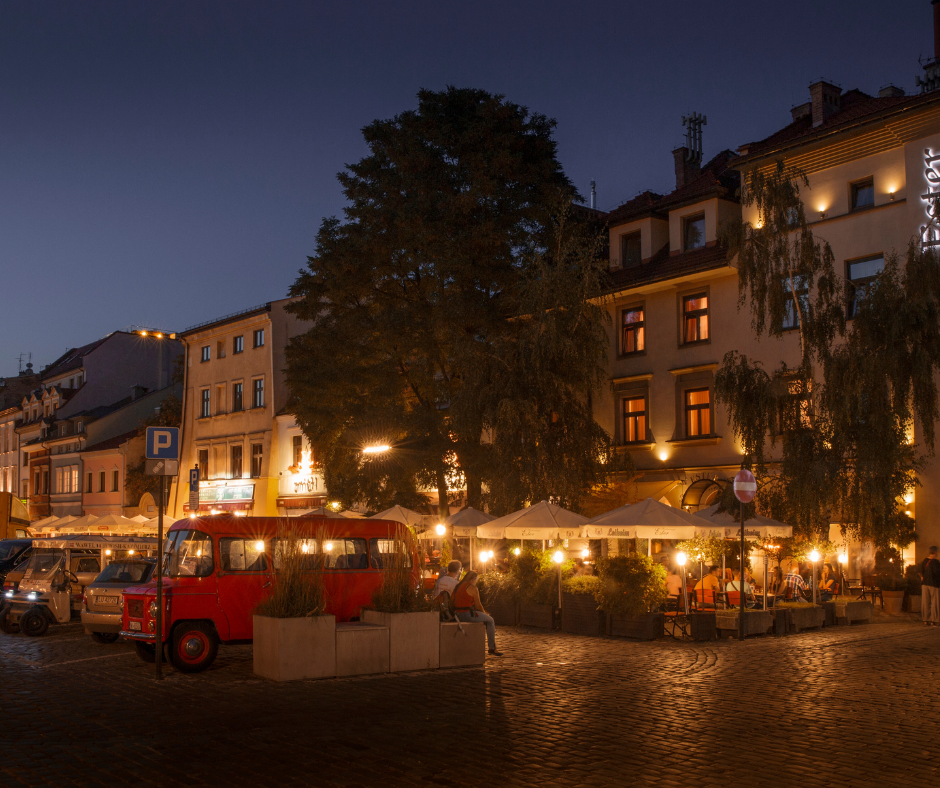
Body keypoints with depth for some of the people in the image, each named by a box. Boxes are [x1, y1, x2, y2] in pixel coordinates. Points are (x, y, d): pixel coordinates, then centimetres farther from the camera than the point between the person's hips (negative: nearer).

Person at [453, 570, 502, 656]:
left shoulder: (458, 586, 15)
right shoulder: (473, 588, -10)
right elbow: (478, 605, -5)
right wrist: (484, 612, 16)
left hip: (458, 615, 8)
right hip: (467, 614, -8)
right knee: (490, 620, 10)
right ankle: (492, 648, 11)